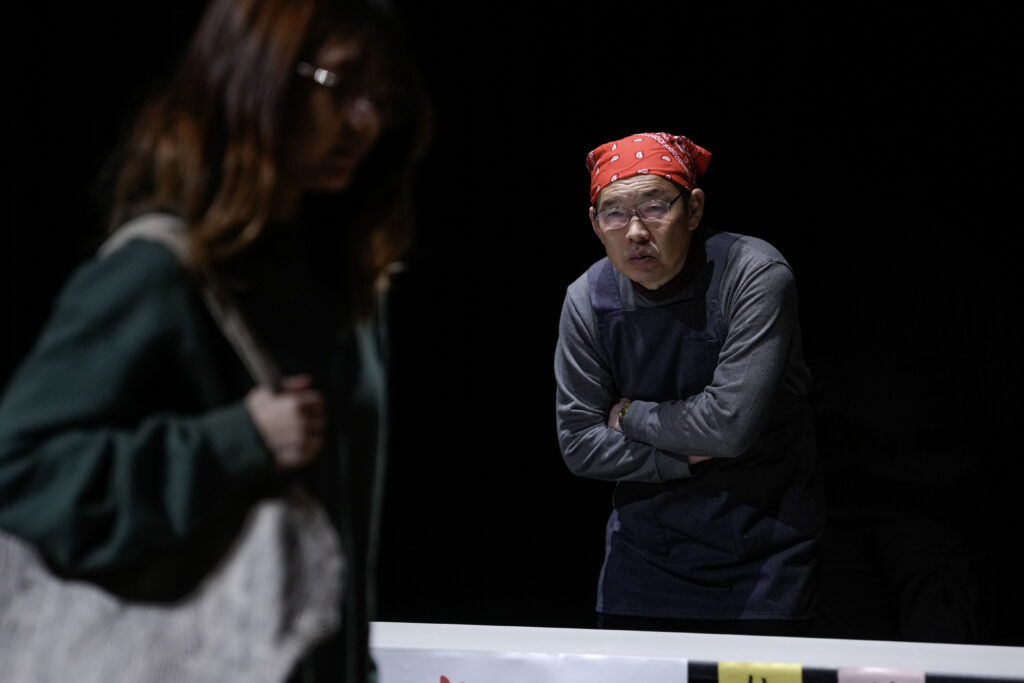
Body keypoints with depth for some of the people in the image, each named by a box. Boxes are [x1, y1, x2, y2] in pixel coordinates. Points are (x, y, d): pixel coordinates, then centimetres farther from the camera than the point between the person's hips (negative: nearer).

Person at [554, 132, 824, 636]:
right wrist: (687, 459, -15)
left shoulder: (755, 275, -19)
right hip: (645, 549, 3)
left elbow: (730, 424, -26)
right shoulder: (588, 300, -5)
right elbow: (579, 444, -4)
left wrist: (632, 416, -11)